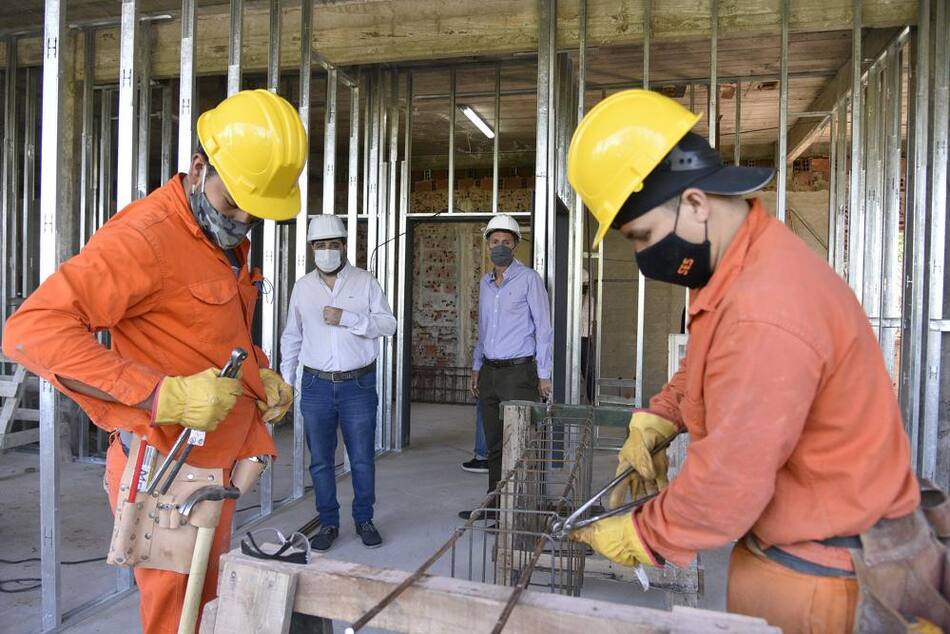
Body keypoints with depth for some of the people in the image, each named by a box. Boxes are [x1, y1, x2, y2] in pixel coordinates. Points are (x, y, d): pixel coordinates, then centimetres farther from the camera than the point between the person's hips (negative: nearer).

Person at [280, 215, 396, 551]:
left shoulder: (365, 282, 0)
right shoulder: (303, 286, 7)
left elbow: (388, 324, -7)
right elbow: (292, 336, 14)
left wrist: (346, 317, -17)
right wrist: (286, 379, 11)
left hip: (358, 384, -2)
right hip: (316, 385, 2)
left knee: (362, 459, 6)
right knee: (320, 460, 8)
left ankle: (364, 519, 24)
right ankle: (328, 523, 23)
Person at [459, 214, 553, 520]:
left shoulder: (528, 279, -5)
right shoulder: (485, 282, 15)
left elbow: (543, 328, -6)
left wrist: (544, 375, -10)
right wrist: (476, 368, 19)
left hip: (519, 371, -6)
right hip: (490, 371, 6)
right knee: (494, 443, 11)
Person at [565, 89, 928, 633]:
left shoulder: (762, 315, -32)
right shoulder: (745, 262, 1)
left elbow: (730, 482, -26)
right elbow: (703, 372, 16)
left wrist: (636, 539, -12)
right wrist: (655, 422, 1)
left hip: (817, 566, -9)